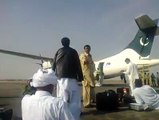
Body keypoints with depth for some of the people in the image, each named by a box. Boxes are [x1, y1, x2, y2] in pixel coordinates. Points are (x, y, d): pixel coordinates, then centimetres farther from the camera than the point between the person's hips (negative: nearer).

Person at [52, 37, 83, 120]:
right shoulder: (73, 51, 2)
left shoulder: (58, 52, 12)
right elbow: (78, 66, -1)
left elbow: (54, 66, 11)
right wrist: (80, 77, 4)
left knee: (61, 100, 13)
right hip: (70, 78, -5)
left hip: (60, 79, 5)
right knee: (75, 101, -1)